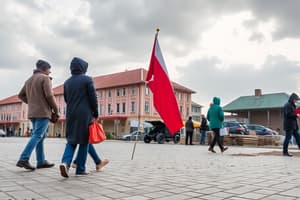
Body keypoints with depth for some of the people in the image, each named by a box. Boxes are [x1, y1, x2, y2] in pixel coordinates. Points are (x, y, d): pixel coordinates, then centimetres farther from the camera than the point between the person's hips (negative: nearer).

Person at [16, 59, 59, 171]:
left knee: (41, 136, 12)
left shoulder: (29, 80, 18)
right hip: (43, 112, -8)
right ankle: (23, 159, -15)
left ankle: (41, 161, 14)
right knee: (37, 136, -9)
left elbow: (21, 95, 20)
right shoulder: (45, 78, -6)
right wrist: (56, 109, -4)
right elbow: (49, 95, -14)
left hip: (32, 112, 8)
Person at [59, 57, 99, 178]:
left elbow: (66, 99, 14)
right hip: (84, 115, -4)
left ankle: (65, 162, -11)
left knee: (71, 140, 11)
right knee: (84, 141, 4)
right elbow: (93, 98, -7)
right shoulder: (87, 80, -5)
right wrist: (95, 113, 3)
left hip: (71, 115, 5)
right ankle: (80, 169, 5)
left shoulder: (67, 82, 10)